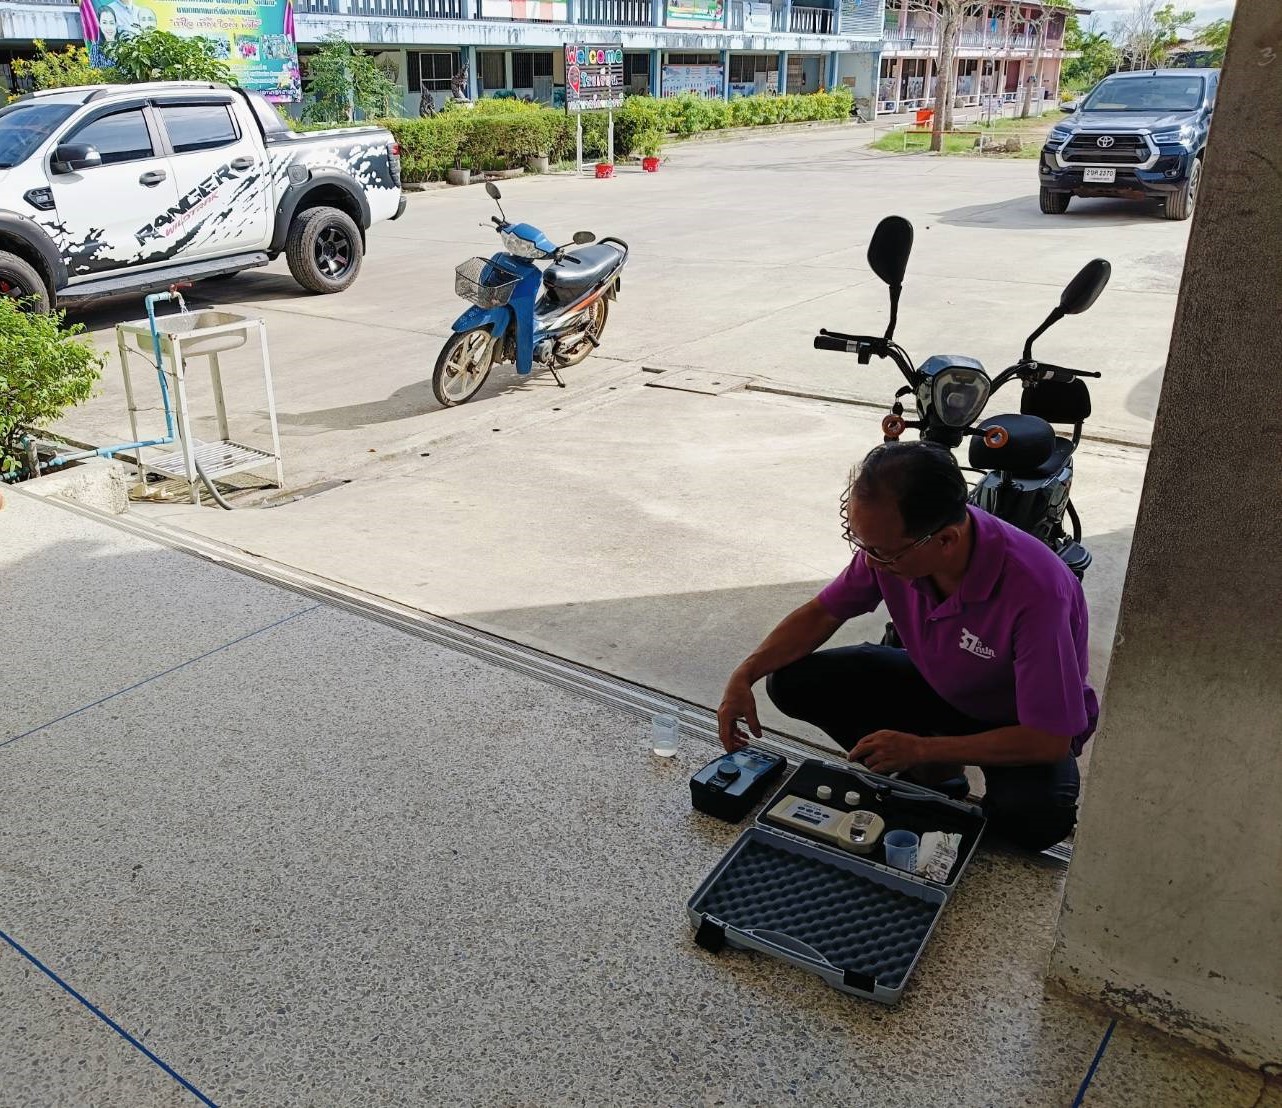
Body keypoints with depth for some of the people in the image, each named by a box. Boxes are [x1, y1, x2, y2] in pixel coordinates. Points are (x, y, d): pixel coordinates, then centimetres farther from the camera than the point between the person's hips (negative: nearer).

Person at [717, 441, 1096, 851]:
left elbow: (1050, 740, -32)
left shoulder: (1035, 590, -39)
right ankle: (930, 778, 0)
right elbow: (823, 613, -5)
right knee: (792, 681, -12)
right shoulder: (890, 541, -23)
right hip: (936, 680, 5)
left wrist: (920, 749, -29)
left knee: (1039, 815, -38)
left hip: (1021, 722, -5)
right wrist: (744, 675, -18)